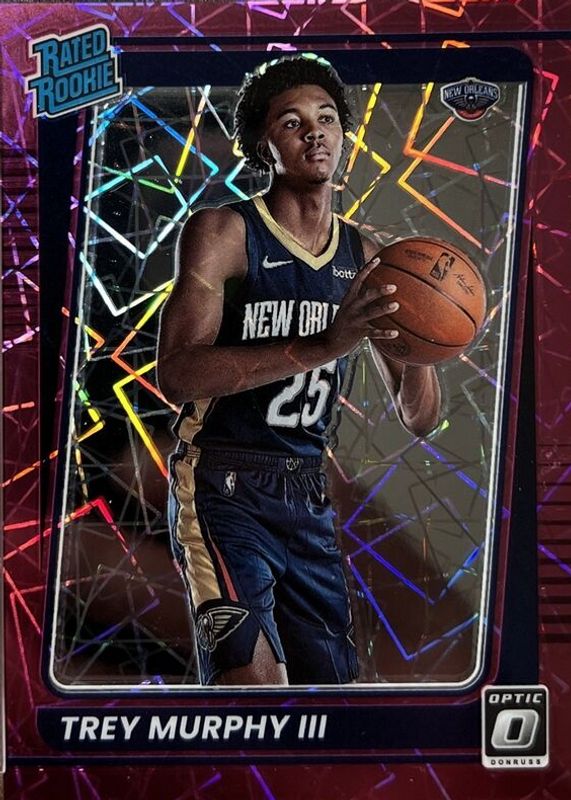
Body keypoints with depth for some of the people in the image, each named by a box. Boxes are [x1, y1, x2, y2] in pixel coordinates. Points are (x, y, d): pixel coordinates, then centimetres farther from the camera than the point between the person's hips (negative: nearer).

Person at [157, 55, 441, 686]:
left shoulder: (365, 259, 8)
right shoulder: (222, 232, -6)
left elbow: (420, 419, 8)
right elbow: (175, 374, -21)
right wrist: (322, 346, -27)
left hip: (308, 497, 6)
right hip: (224, 489, -5)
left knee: (328, 676, 15)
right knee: (257, 676, -21)